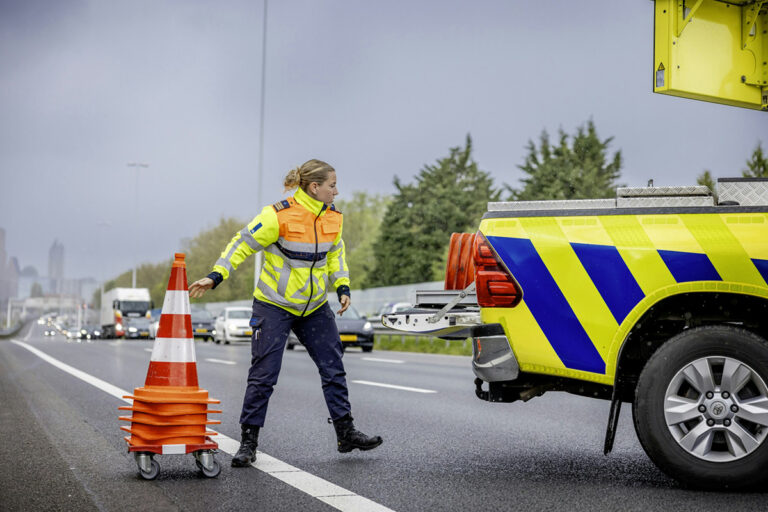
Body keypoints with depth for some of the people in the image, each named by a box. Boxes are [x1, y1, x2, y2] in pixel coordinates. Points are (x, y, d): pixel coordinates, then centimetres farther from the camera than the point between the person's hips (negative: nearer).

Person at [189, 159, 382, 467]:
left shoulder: (333, 217, 1)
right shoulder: (279, 215, -18)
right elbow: (243, 244, -13)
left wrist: (343, 287, 3)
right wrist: (215, 276, -20)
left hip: (315, 306, 6)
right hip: (274, 305, -6)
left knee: (334, 369, 6)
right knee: (263, 375, -4)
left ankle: (346, 433, 17)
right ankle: (248, 442, 7)